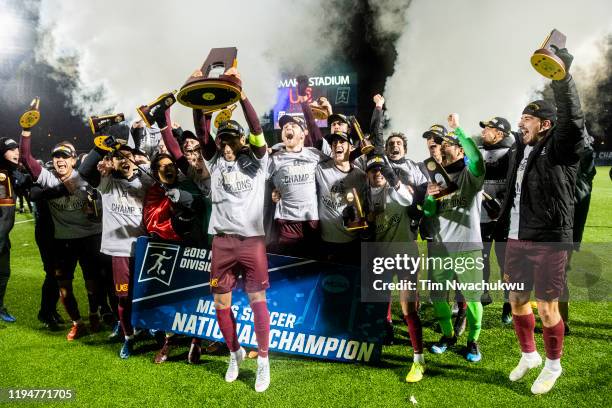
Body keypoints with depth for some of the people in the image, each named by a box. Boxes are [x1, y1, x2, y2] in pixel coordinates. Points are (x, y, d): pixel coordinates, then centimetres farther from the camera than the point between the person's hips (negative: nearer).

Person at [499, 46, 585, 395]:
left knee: (547, 307, 2)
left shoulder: (561, 149, -8)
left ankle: (553, 364, 24)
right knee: (517, 300, 15)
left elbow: (572, 118, -27)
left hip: (550, 241, -6)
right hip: (517, 239, 7)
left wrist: (562, 77, -34)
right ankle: (528, 355, 36)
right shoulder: (519, 151, 11)